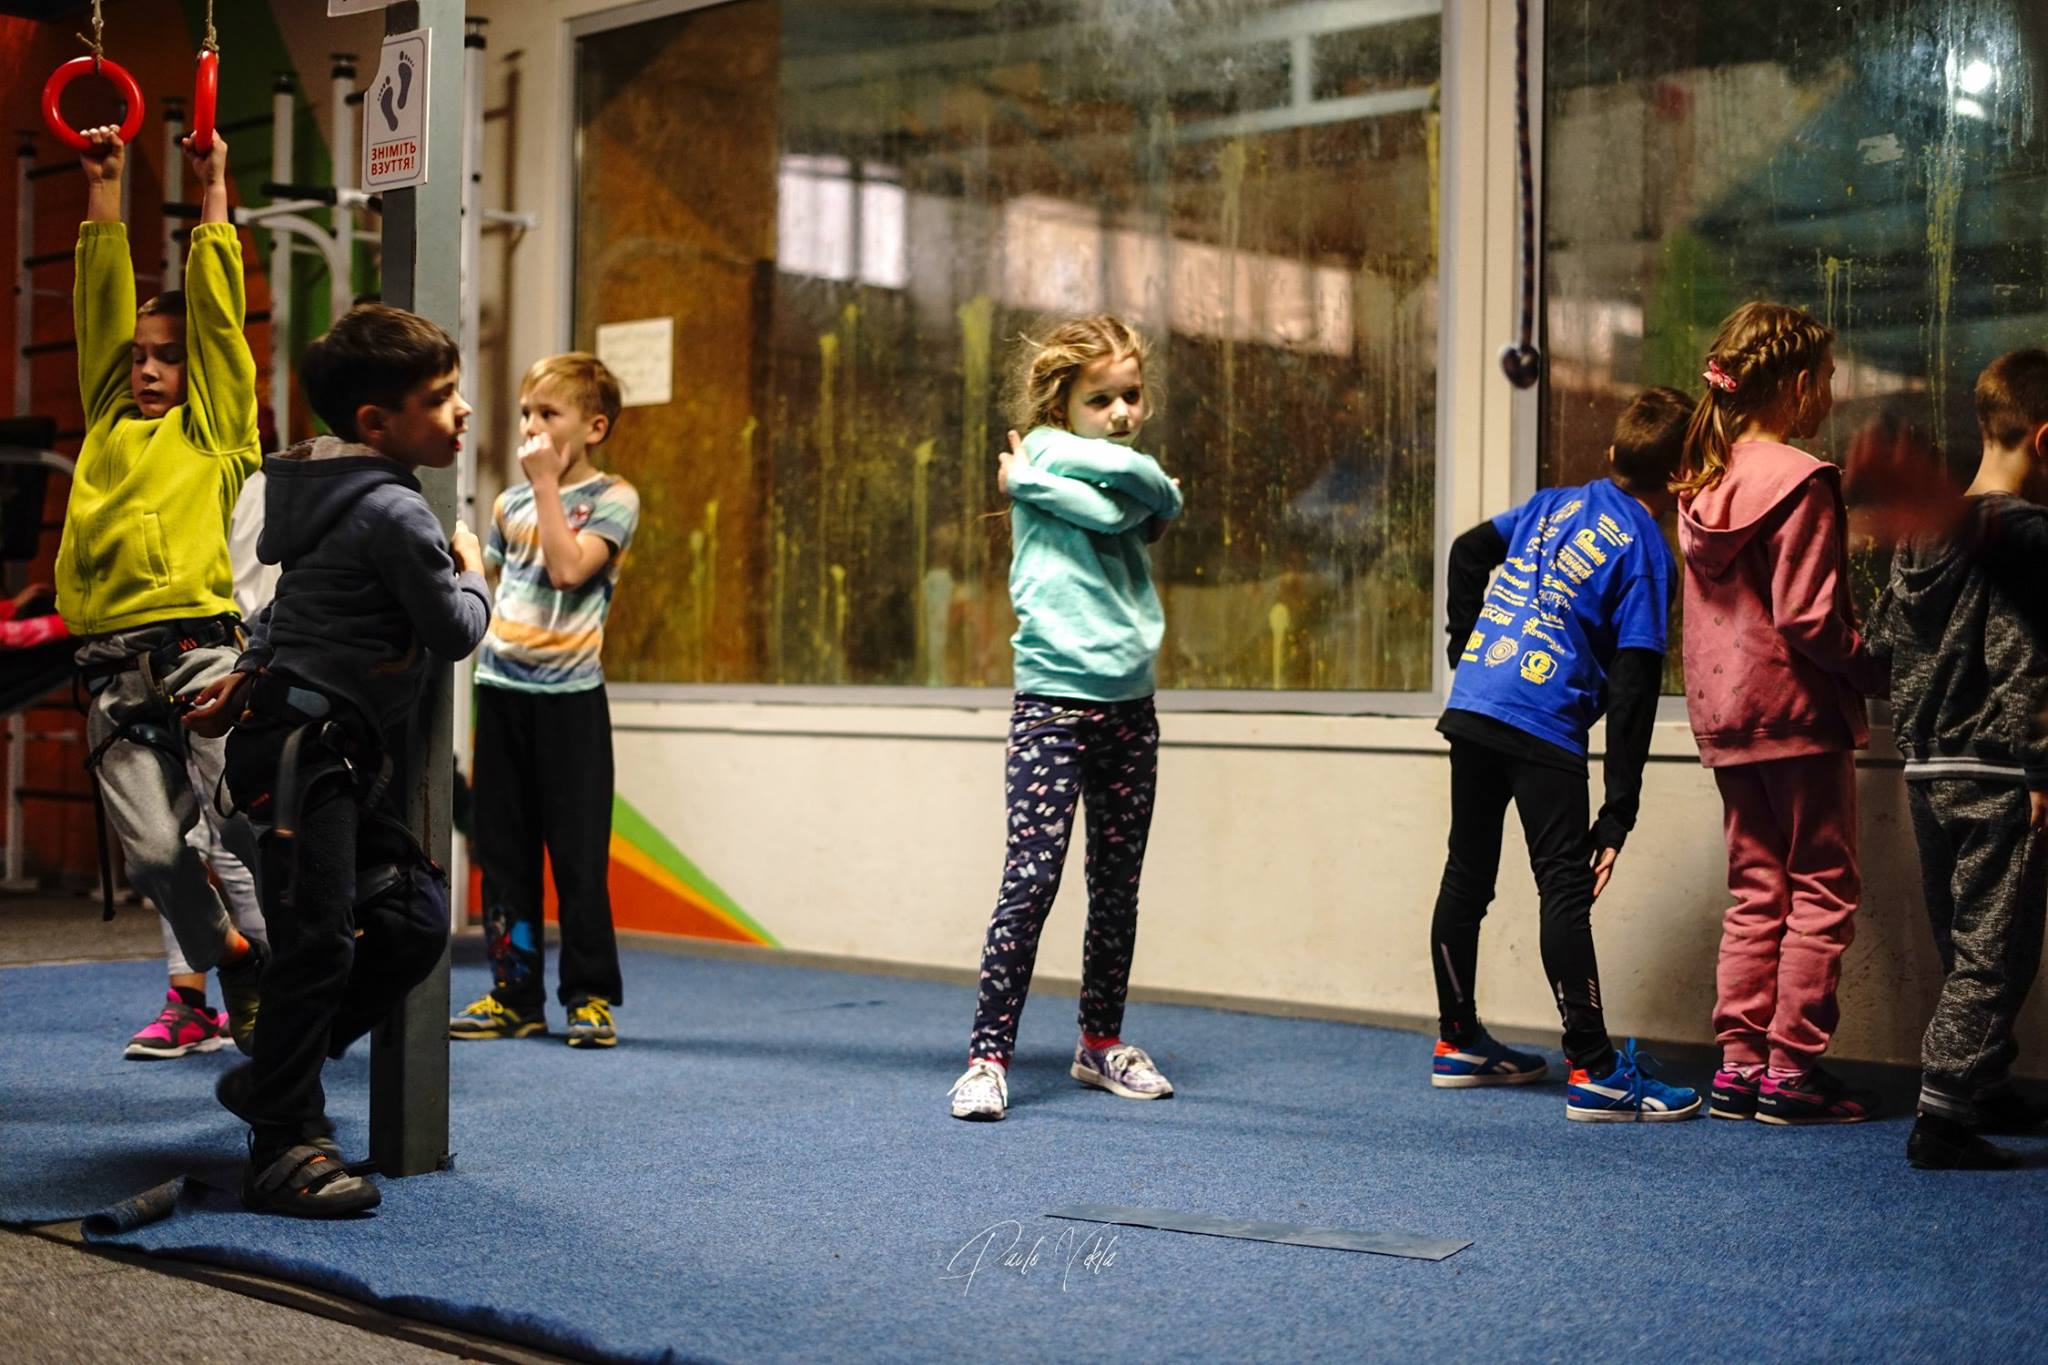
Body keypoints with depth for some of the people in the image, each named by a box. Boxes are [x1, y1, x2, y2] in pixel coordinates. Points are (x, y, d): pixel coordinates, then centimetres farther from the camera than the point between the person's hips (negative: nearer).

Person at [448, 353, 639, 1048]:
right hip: (501, 686, 6)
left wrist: (546, 484, -15)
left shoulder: (612, 499, -4)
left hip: (569, 693, -6)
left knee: (578, 852, -3)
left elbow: (568, 567, -20)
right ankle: (514, 993, 15)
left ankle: (590, 996, 5)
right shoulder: (510, 503, 14)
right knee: (503, 848, 8)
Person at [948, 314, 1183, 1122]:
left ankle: (1101, 1042, 25)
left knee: (1118, 887, 12)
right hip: (1054, 700, -6)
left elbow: (1161, 503, -5)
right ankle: (988, 1055, -8)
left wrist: (1032, 478, -8)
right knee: (1031, 876, -12)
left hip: (1130, 704, 6)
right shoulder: (1044, 450, -3)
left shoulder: (1125, 476, 15)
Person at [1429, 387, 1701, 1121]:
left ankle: (1457, 1043, 28)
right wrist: (1618, 816, -9)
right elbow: (1633, 684, -9)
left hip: (1469, 707, 7)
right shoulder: (1647, 551, -5)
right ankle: (1594, 1071, -7)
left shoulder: (1554, 503, 13)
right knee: (1565, 891, -6)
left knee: (1466, 876, 15)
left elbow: (1467, 551, 19)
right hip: (1545, 729, -7)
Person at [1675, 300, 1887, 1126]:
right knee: (1822, 889, 2)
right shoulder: (1801, 482, -14)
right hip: (1798, 713, -7)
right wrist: (1880, 669, -7)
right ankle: (1791, 1067, 1)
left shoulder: (1703, 483, 9)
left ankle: (1739, 1061, 12)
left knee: (1756, 890, 13)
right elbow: (1808, 618, -19)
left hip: (1724, 714, 7)